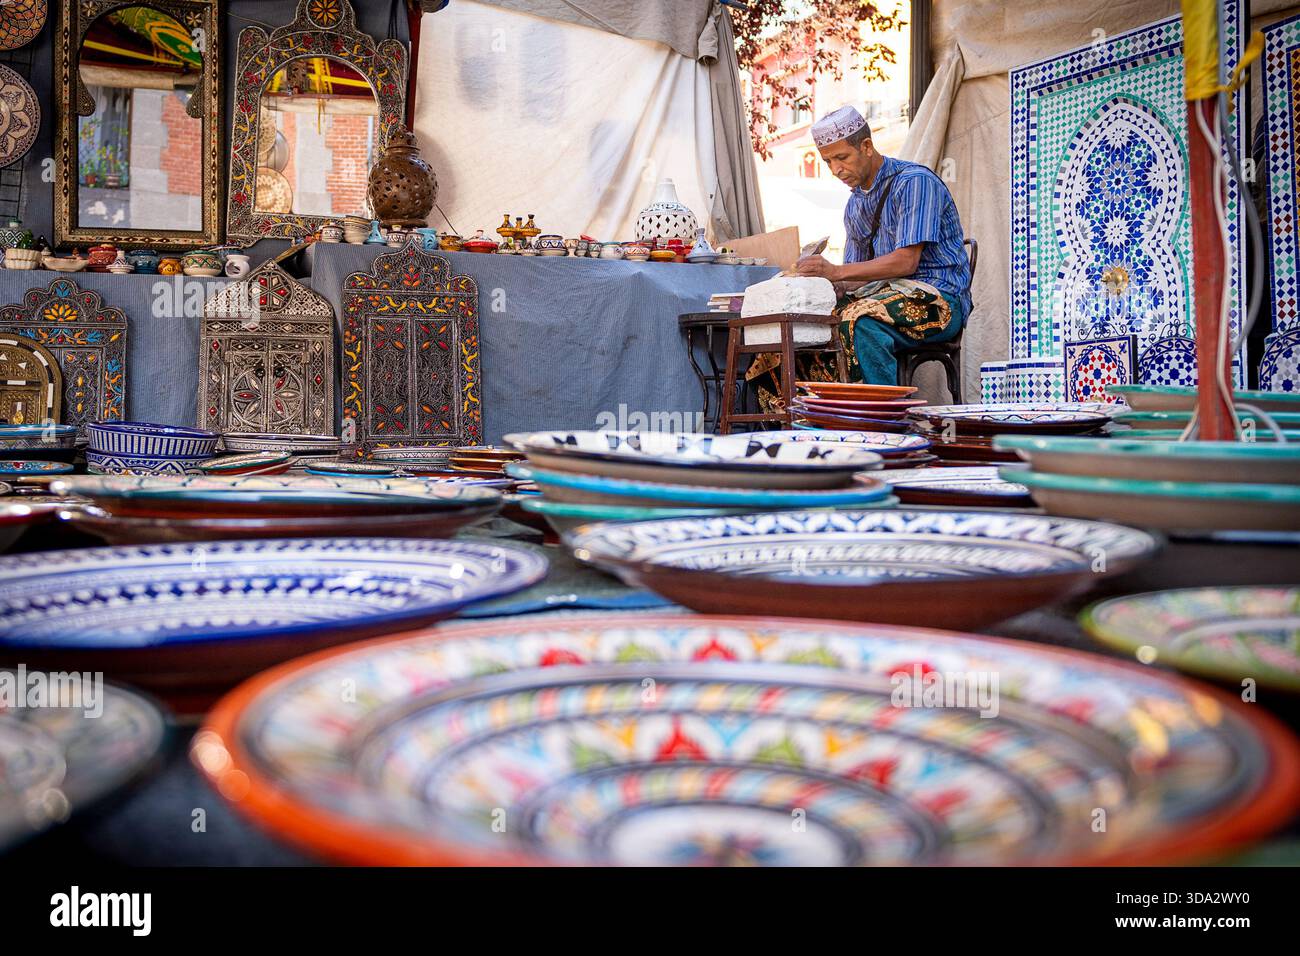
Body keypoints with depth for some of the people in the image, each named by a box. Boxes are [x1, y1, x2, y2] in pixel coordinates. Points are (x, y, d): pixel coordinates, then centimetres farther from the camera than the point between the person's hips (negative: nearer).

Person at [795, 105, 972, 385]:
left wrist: (836, 272, -22)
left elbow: (906, 261, -19)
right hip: (888, 293, 7)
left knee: (862, 321, -35)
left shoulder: (915, 182, -9)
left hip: (938, 299, -7)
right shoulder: (855, 202, 16)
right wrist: (835, 286, -8)